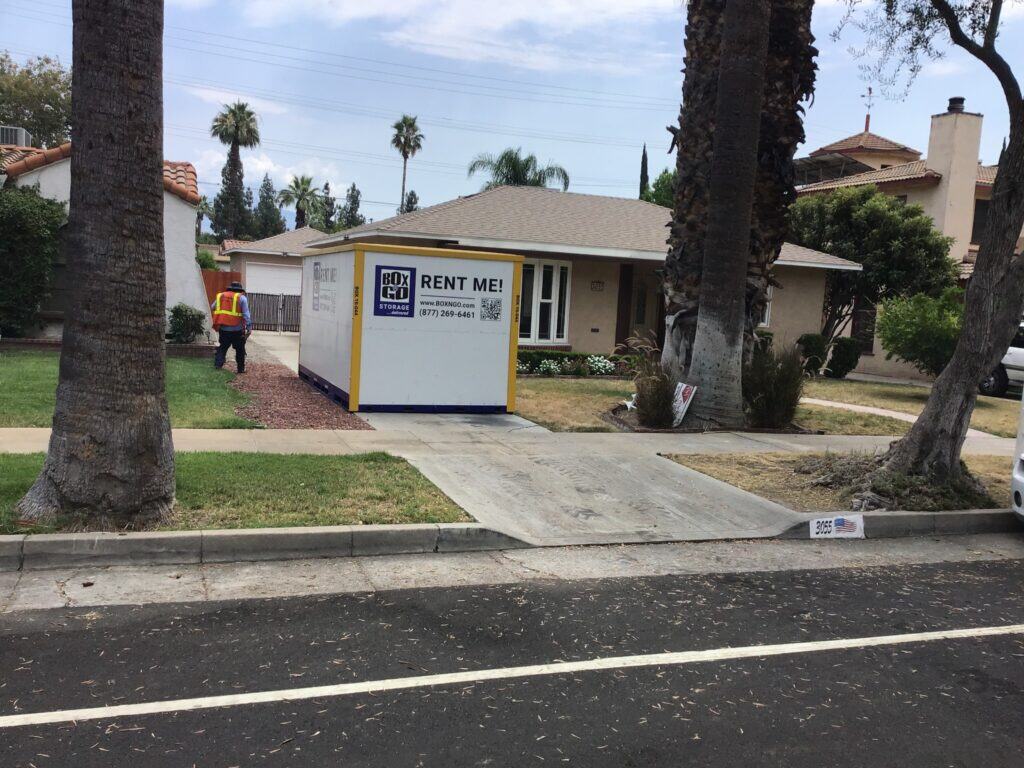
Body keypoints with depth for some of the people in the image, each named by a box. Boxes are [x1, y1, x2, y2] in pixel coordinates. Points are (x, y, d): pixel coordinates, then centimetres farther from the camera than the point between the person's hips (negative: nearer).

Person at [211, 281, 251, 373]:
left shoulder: (220, 296, 10)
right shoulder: (241, 298, -2)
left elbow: (212, 308, 13)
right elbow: (246, 314, -8)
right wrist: (249, 327, -10)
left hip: (223, 328, 3)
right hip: (237, 330, -3)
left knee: (222, 348, 14)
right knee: (240, 350, 11)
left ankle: (218, 364, 0)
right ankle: (241, 369, 15)